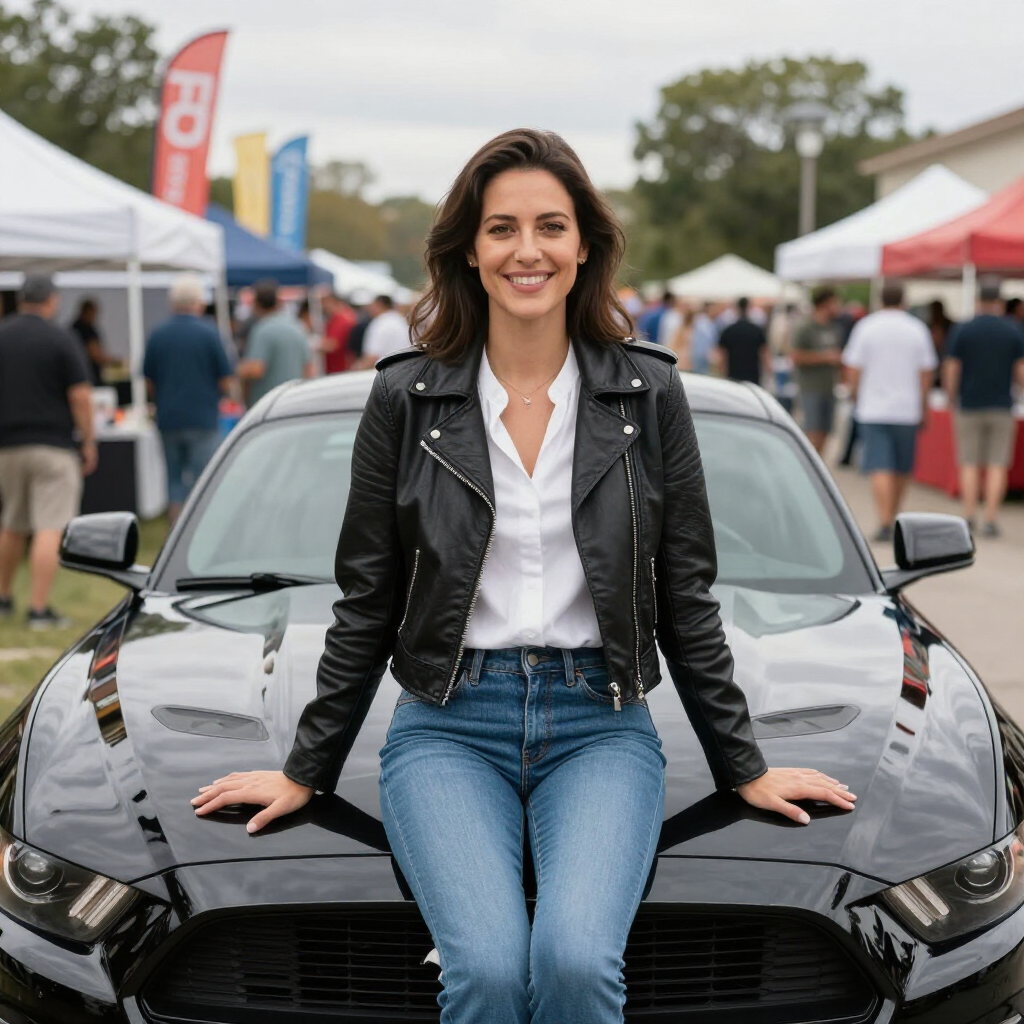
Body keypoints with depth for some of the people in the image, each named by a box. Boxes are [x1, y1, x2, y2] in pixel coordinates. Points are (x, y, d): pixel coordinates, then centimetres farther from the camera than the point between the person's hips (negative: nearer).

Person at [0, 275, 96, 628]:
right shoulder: (60, 340, -8)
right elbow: (80, 396, -11)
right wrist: (89, 443, -1)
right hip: (53, 446, -5)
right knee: (50, 530, -6)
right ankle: (39, 609, -9)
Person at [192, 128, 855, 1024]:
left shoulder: (649, 394, 3)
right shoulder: (408, 398, 2)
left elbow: (687, 602, 9)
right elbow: (366, 605, 9)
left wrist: (745, 768, 11)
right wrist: (306, 772, 11)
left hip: (601, 724, 0)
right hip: (449, 725, 0)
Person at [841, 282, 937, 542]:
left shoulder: (865, 327, -3)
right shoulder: (917, 329, 2)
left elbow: (853, 369, -4)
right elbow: (926, 372, 3)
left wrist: (854, 394, 13)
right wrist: (923, 406, 13)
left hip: (873, 409, -2)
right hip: (907, 409, 2)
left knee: (880, 468, -6)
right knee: (902, 470, 15)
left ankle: (885, 524, -18)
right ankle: (894, 520, 26)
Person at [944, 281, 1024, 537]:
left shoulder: (963, 331, -3)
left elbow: (950, 371, -3)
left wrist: (953, 398, 11)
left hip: (970, 406, 0)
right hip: (1002, 406, 0)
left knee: (969, 464, 8)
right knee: (997, 465, 3)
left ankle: (970, 516, 1)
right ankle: (991, 519, -2)